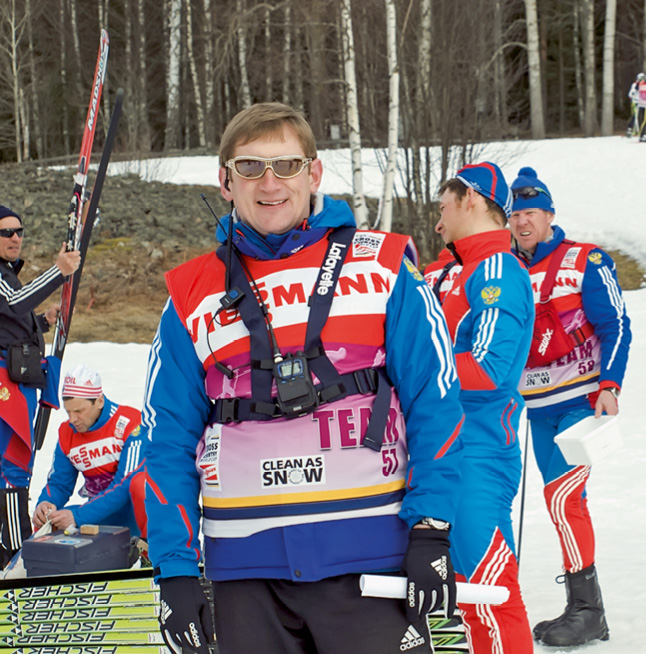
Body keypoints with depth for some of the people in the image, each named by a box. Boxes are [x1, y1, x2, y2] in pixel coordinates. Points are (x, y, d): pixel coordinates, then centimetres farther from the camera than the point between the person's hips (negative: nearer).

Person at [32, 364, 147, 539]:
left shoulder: (129, 423, -17)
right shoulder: (66, 434, 3)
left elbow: (126, 486, -23)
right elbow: (59, 484, 9)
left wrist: (77, 516, -28)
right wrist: (44, 504, -17)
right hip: (101, 515, 6)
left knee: (140, 483, -38)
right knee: (44, 524, -13)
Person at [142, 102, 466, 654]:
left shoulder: (383, 267, 3)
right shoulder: (194, 298, 8)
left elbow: (435, 403, 0)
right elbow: (169, 442, 9)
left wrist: (431, 531, -8)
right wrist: (175, 569, 1)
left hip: (368, 551, -2)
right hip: (245, 564, 2)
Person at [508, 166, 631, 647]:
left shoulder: (586, 261, -5)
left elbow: (616, 326, -7)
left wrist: (609, 386, -16)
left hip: (583, 401, -6)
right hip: (538, 409, 6)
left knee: (562, 494, -15)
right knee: (566, 501, 8)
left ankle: (587, 607, -7)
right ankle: (584, 613, 15)